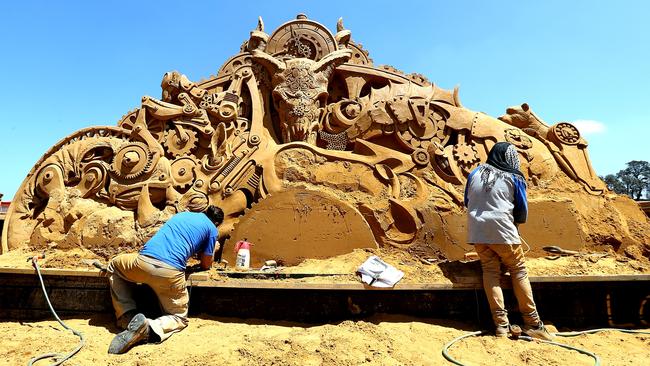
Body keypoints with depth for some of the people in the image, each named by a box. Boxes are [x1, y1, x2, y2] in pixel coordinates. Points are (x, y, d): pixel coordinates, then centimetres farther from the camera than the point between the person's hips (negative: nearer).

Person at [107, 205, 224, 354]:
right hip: (171, 273, -3)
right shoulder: (212, 229, 14)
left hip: (143, 262, 3)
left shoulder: (181, 214, 29)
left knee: (114, 266, 36)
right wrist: (212, 250, 39)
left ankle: (129, 318, 18)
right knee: (180, 318, 21)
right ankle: (151, 328, -13)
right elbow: (206, 265, 19)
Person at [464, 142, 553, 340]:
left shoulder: (475, 173, 10)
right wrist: (516, 223, 27)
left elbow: (467, 201, 17)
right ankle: (532, 322, 14)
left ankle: (501, 323, 3)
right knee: (519, 271, 9)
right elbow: (522, 210, 7)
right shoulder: (514, 178, 2)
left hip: (476, 231, 3)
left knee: (490, 271, 7)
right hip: (502, 231, -3)